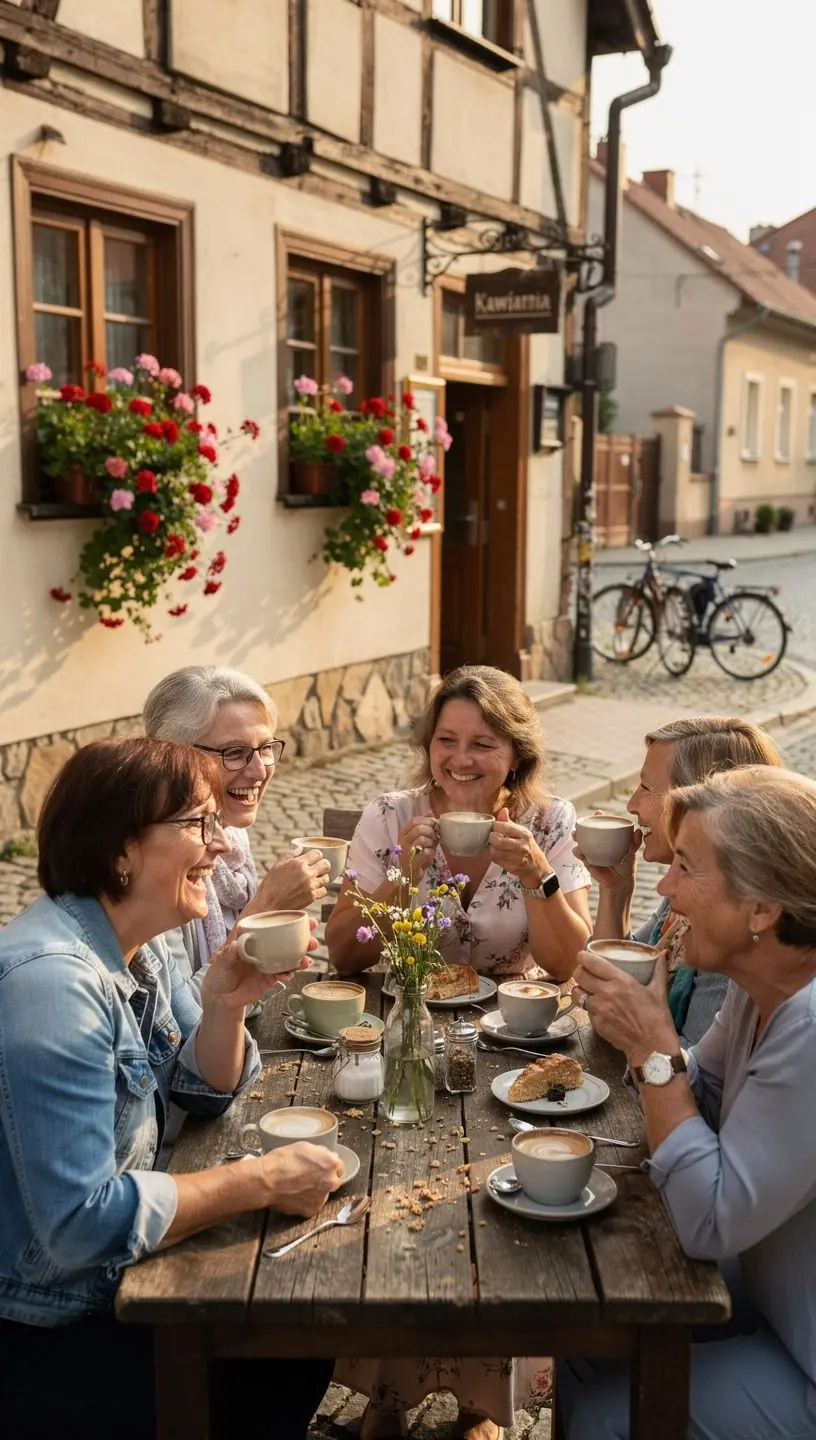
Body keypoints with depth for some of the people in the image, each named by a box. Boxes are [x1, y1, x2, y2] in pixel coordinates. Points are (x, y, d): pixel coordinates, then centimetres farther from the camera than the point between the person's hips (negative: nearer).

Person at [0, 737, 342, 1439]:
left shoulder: (138, 946, -1)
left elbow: (205, 1091, 8)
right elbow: (81, 1222, -32)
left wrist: (225, 1005, -13)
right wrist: (263, 1181, -24)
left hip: (107, 1279, 9)